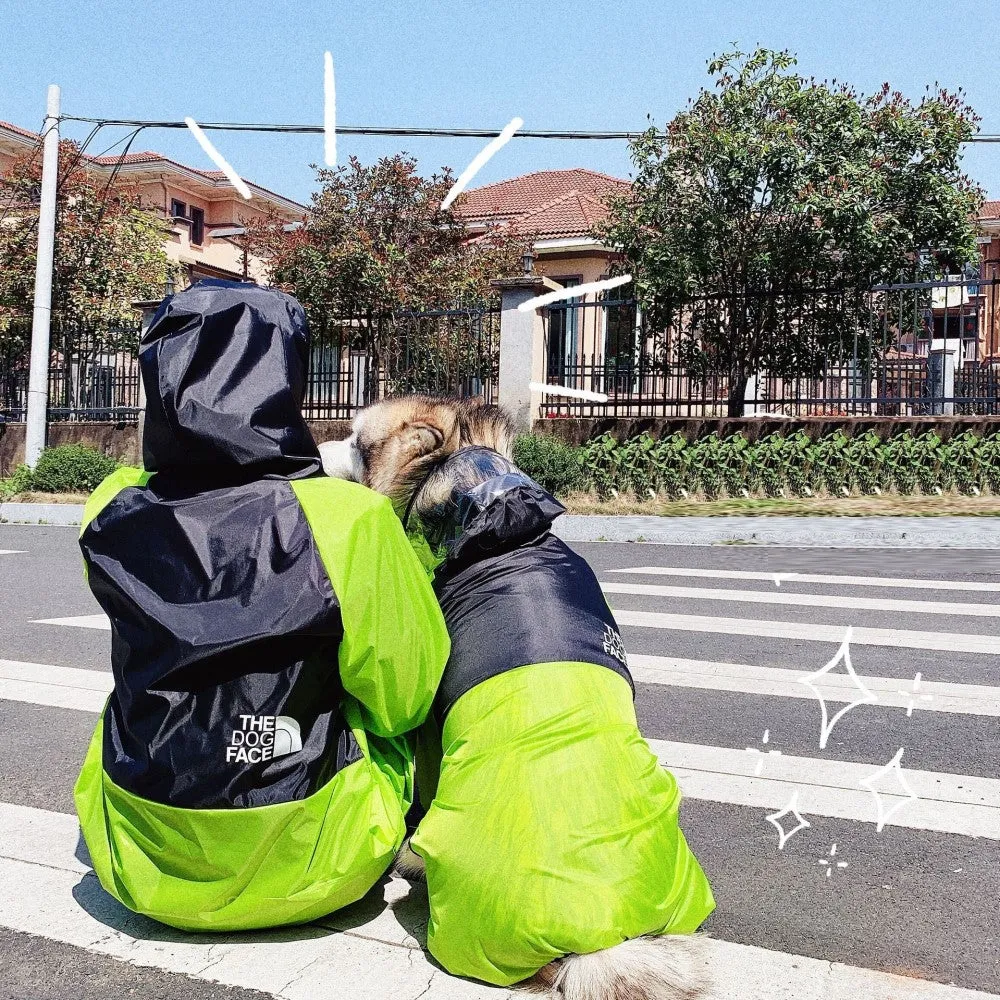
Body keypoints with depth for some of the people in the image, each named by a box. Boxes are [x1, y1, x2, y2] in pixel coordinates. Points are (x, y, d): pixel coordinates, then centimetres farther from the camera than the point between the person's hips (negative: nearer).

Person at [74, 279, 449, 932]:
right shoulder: (347, 517, -23)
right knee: (395, 730, 24)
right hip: (301, 874, -2)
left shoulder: (113, 514, -11)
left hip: (140, 866, 3)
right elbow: (406, 694, -10)